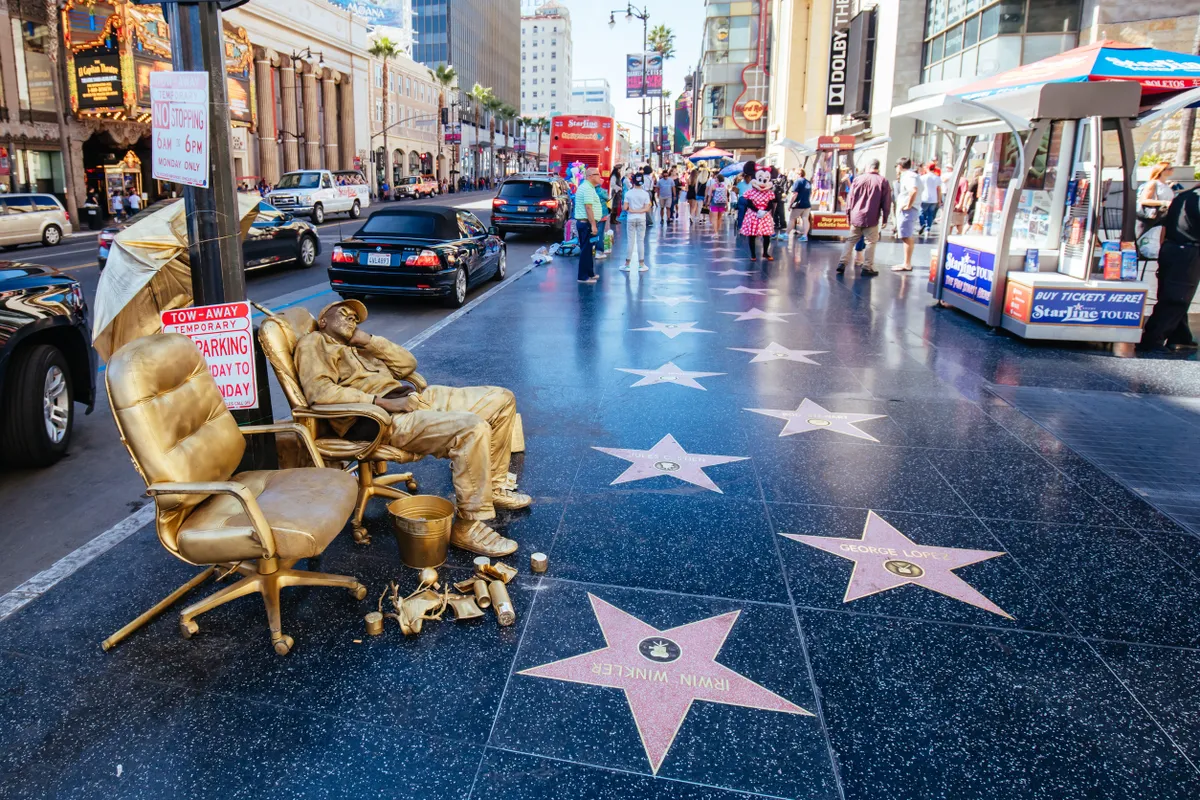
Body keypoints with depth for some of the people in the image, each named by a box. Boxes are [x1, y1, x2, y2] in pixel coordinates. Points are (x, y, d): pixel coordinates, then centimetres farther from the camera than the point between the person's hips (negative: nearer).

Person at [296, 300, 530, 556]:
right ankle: (467, 528, -22)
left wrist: (368, 340, 8)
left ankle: (494, 487, 18)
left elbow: (408, 364, 20)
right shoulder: (314, 343, 6)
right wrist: (383, 402, -18)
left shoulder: (360, 347, 30)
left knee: (501, 400, 7)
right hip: (381, 419, -9)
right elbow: (319, 390, -15)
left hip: (416, 398, 9)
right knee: (473, 429, -31)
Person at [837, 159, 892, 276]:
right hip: (872, 218, -3)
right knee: (870, 242, 4)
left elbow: (850, 197, 6)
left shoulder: (858, 179, 3)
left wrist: (849, 213, 16)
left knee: (851, 240, 13)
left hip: (856, 216, 3)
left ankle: (842, 263, 8)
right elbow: (886, 202, -1)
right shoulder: (883, 181, -3)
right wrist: (885, 217, 8)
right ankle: (867, 267, 2)